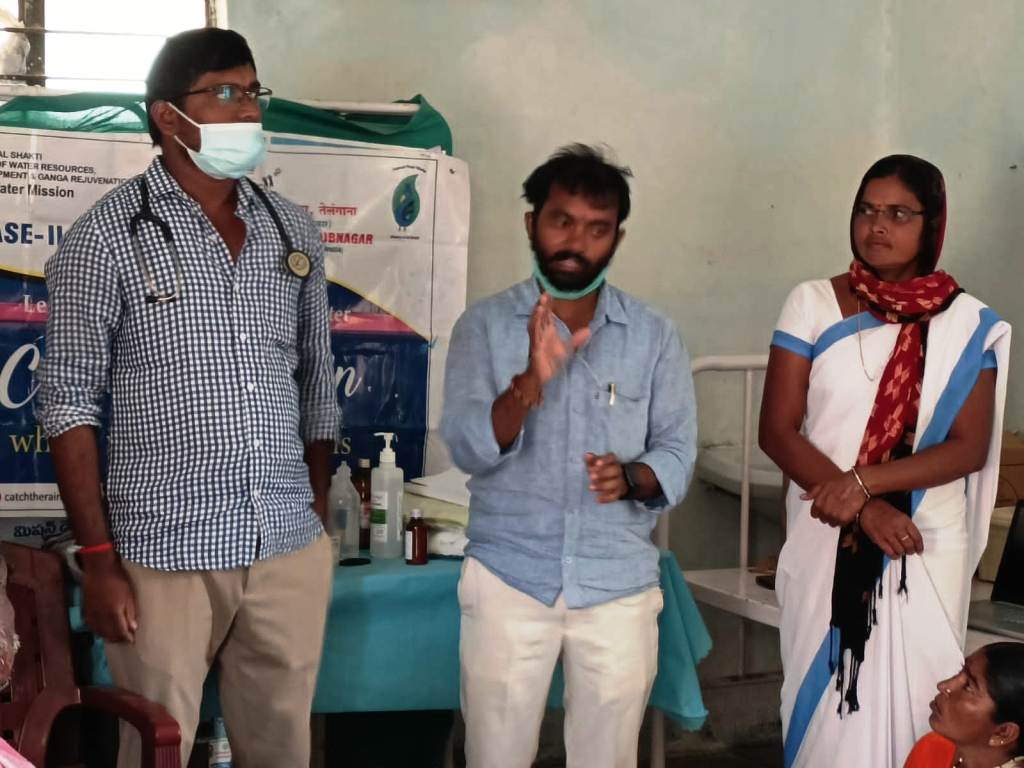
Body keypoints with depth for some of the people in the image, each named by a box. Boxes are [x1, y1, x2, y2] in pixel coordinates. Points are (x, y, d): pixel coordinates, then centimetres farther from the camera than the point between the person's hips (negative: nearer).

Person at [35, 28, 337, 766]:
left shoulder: (294, 231, 7)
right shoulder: (107, 237, -7)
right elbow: (70, 402, -7)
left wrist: (319, 514, 14)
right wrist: (98, 558, -10)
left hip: (292, 548, 4)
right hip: (165, 553, -4)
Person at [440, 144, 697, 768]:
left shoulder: (655, 335, 3)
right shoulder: (484, 325, -1)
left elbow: (678, 454, 1)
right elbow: (469, 448, -11)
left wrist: (630, 477, -20)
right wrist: (531, 380, -28)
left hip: (619, 583, 1)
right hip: (508, 577, -1)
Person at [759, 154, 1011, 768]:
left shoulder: (968, 322, -1)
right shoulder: (813, 304, -2)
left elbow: (970, 447, -6)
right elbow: (778, 430, -6)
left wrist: (864, 480, -19)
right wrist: (863, 509, -16)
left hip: (927, 545, 0)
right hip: (826, 539, 0)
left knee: (911, 696, 5)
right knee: (826, 694, 7)